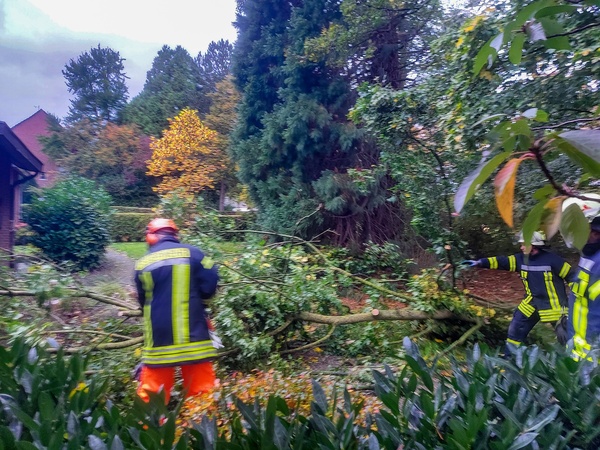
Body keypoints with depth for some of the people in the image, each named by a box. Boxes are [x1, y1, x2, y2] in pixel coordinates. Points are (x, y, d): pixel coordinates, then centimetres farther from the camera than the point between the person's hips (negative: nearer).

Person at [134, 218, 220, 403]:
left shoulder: (143, 263, 1)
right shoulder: (193, 253, -4)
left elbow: (142, 301, 12)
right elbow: (209, 287, -8)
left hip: (159, 335, 1)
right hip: (194, 334, -1)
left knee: (153, 392, 15)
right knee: (201, 388, 11)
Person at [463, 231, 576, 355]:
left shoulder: (552, 259, -17)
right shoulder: (522, 259, -1)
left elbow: (571, 275, -11)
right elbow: (502, 262, -5)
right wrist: (480, 262, -13)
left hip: (552, 305, -5)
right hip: (532, 303, 6)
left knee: (565, 336, 3)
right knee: (515, 329, 8)